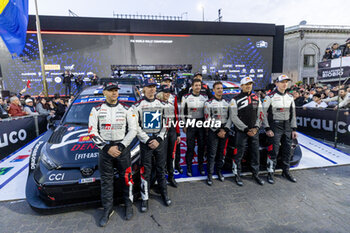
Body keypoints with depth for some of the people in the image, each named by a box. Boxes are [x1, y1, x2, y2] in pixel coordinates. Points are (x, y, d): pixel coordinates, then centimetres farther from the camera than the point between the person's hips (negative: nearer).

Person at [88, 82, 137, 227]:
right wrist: (107, 148, -11)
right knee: (106, 180, 9)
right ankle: (108, 209, 25)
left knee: (126, 177, 7)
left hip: (122, 148, 0)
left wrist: (120, 146, -11)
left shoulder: (126, 109, 2)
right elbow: (92, 132, -2)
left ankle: (128, 205, 27)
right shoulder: (96, 110, 3)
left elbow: (133, 130, -2)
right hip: (104, 149, 1)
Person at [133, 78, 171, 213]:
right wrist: (147, 141, -10)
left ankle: (164, 193, 29)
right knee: (146, 170, 4)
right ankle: (145, 198, 18)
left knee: (161, 169, 12)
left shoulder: (162, 105, 7)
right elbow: (136, 127, -5)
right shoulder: (138, 106, -2)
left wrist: (158, 139, -6)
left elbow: (165, 124, 6)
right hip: (145, 141, -2)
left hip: (159, 140, 3)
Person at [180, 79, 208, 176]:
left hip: (202, 123, 3)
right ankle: (189, 168, 14)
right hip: (190, 124, -2)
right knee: (190, 147, 0)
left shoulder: (205, 97, 7)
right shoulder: (186, 97, -2)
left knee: (201, 146, 9)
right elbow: (182, 112, 1)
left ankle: (201, 167, 24)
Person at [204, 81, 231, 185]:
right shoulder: (209, 103, -4)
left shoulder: (227, 102, 10)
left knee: (221, 152, 13)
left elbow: (230, 117, 5)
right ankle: (210, 175, 11)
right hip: (213, 131, -4)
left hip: (224, 131, 4)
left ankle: (219, 171, 30)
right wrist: (217, 131, -11)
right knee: (212, 153, -1)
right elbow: (208, 120, -8)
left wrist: (225, 130, -7)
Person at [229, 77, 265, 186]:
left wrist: (256, 127, -4)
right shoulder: (235, 99, -3)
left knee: (255, 153, 11)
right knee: (238, 154, 1)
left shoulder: (256, 98, 12)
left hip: (254, 131, 5)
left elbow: (260, 114, 11)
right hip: (241, 131, -4)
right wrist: (246, 129, -13)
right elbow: (233, 117, -9)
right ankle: (237, 175, 16)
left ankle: (256, 174, 28)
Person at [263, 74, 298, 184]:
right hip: (275, 126, -6)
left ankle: (286, 171, 27)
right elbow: (264, 114, -9)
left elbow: (293, 114, 15)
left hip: (287, 126, 6)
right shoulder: (270, 96, -7)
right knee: (273, 151, -5)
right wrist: (267, 129, -14)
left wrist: (294, 129, 10)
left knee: (287, 150, 11)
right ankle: (270, 173, 7)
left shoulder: (290, 97, 12)